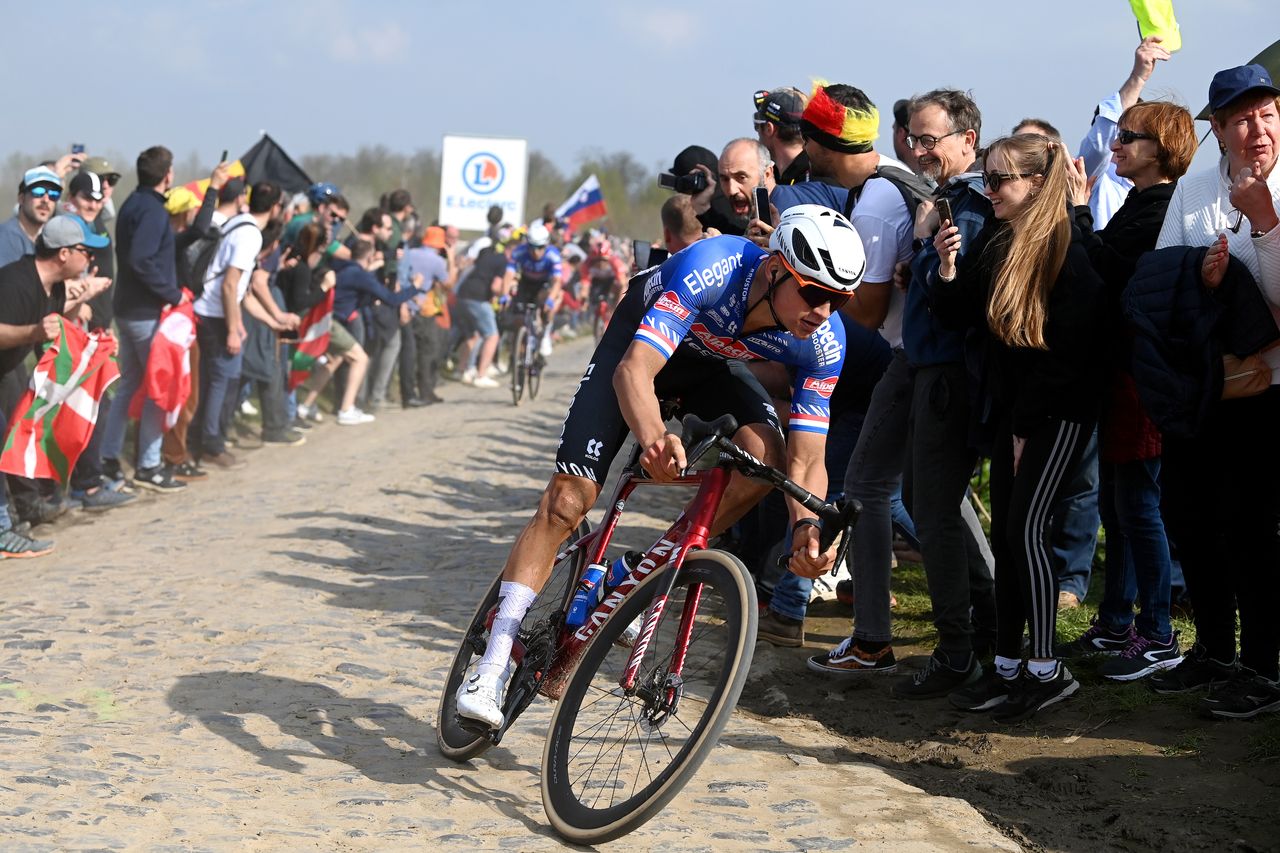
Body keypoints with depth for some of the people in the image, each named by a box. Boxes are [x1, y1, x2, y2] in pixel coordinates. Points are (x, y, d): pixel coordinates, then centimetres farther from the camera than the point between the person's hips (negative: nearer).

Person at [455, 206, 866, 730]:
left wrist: (806, 525, -47)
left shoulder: (824, 342, -28)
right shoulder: (712, 268, -40)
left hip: (713, 364, 4)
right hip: (641, 340, -3)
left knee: (764, 454, -26)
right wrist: (653, 439, -68)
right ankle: (493, 668, -10)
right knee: (567, 499, -14)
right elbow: (634, 371, -47)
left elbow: (806, 459, -26)